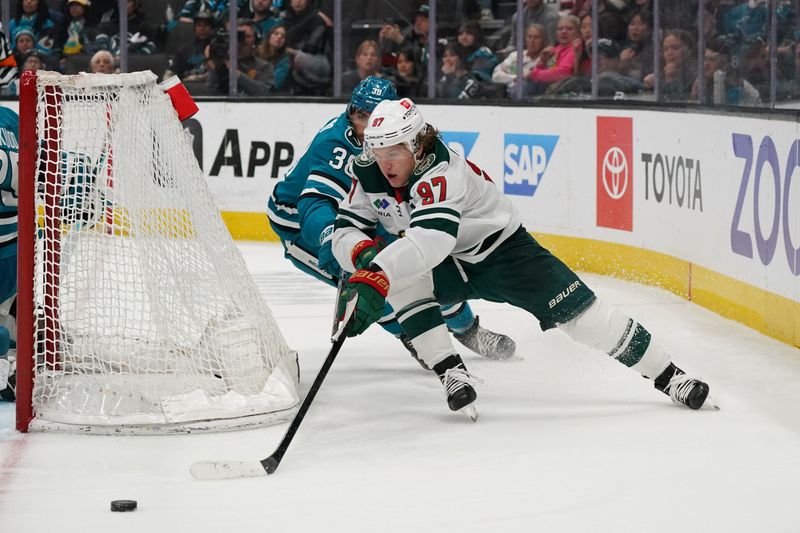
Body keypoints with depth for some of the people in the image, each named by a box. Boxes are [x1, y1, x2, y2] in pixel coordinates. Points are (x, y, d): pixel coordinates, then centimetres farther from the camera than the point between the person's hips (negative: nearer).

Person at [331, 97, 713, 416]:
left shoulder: (441, 172, -36)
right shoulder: (369, 176, -14)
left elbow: (430, 239, -51)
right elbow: (345, 230, -10)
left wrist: (376, 277, -64)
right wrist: (363, 255, -35)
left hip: (502, 250, -5)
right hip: (448, 268, 5)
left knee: (578, 312, -12)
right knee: (400, 281, -27)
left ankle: (667, 375, 2)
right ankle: (450, 371, -19)